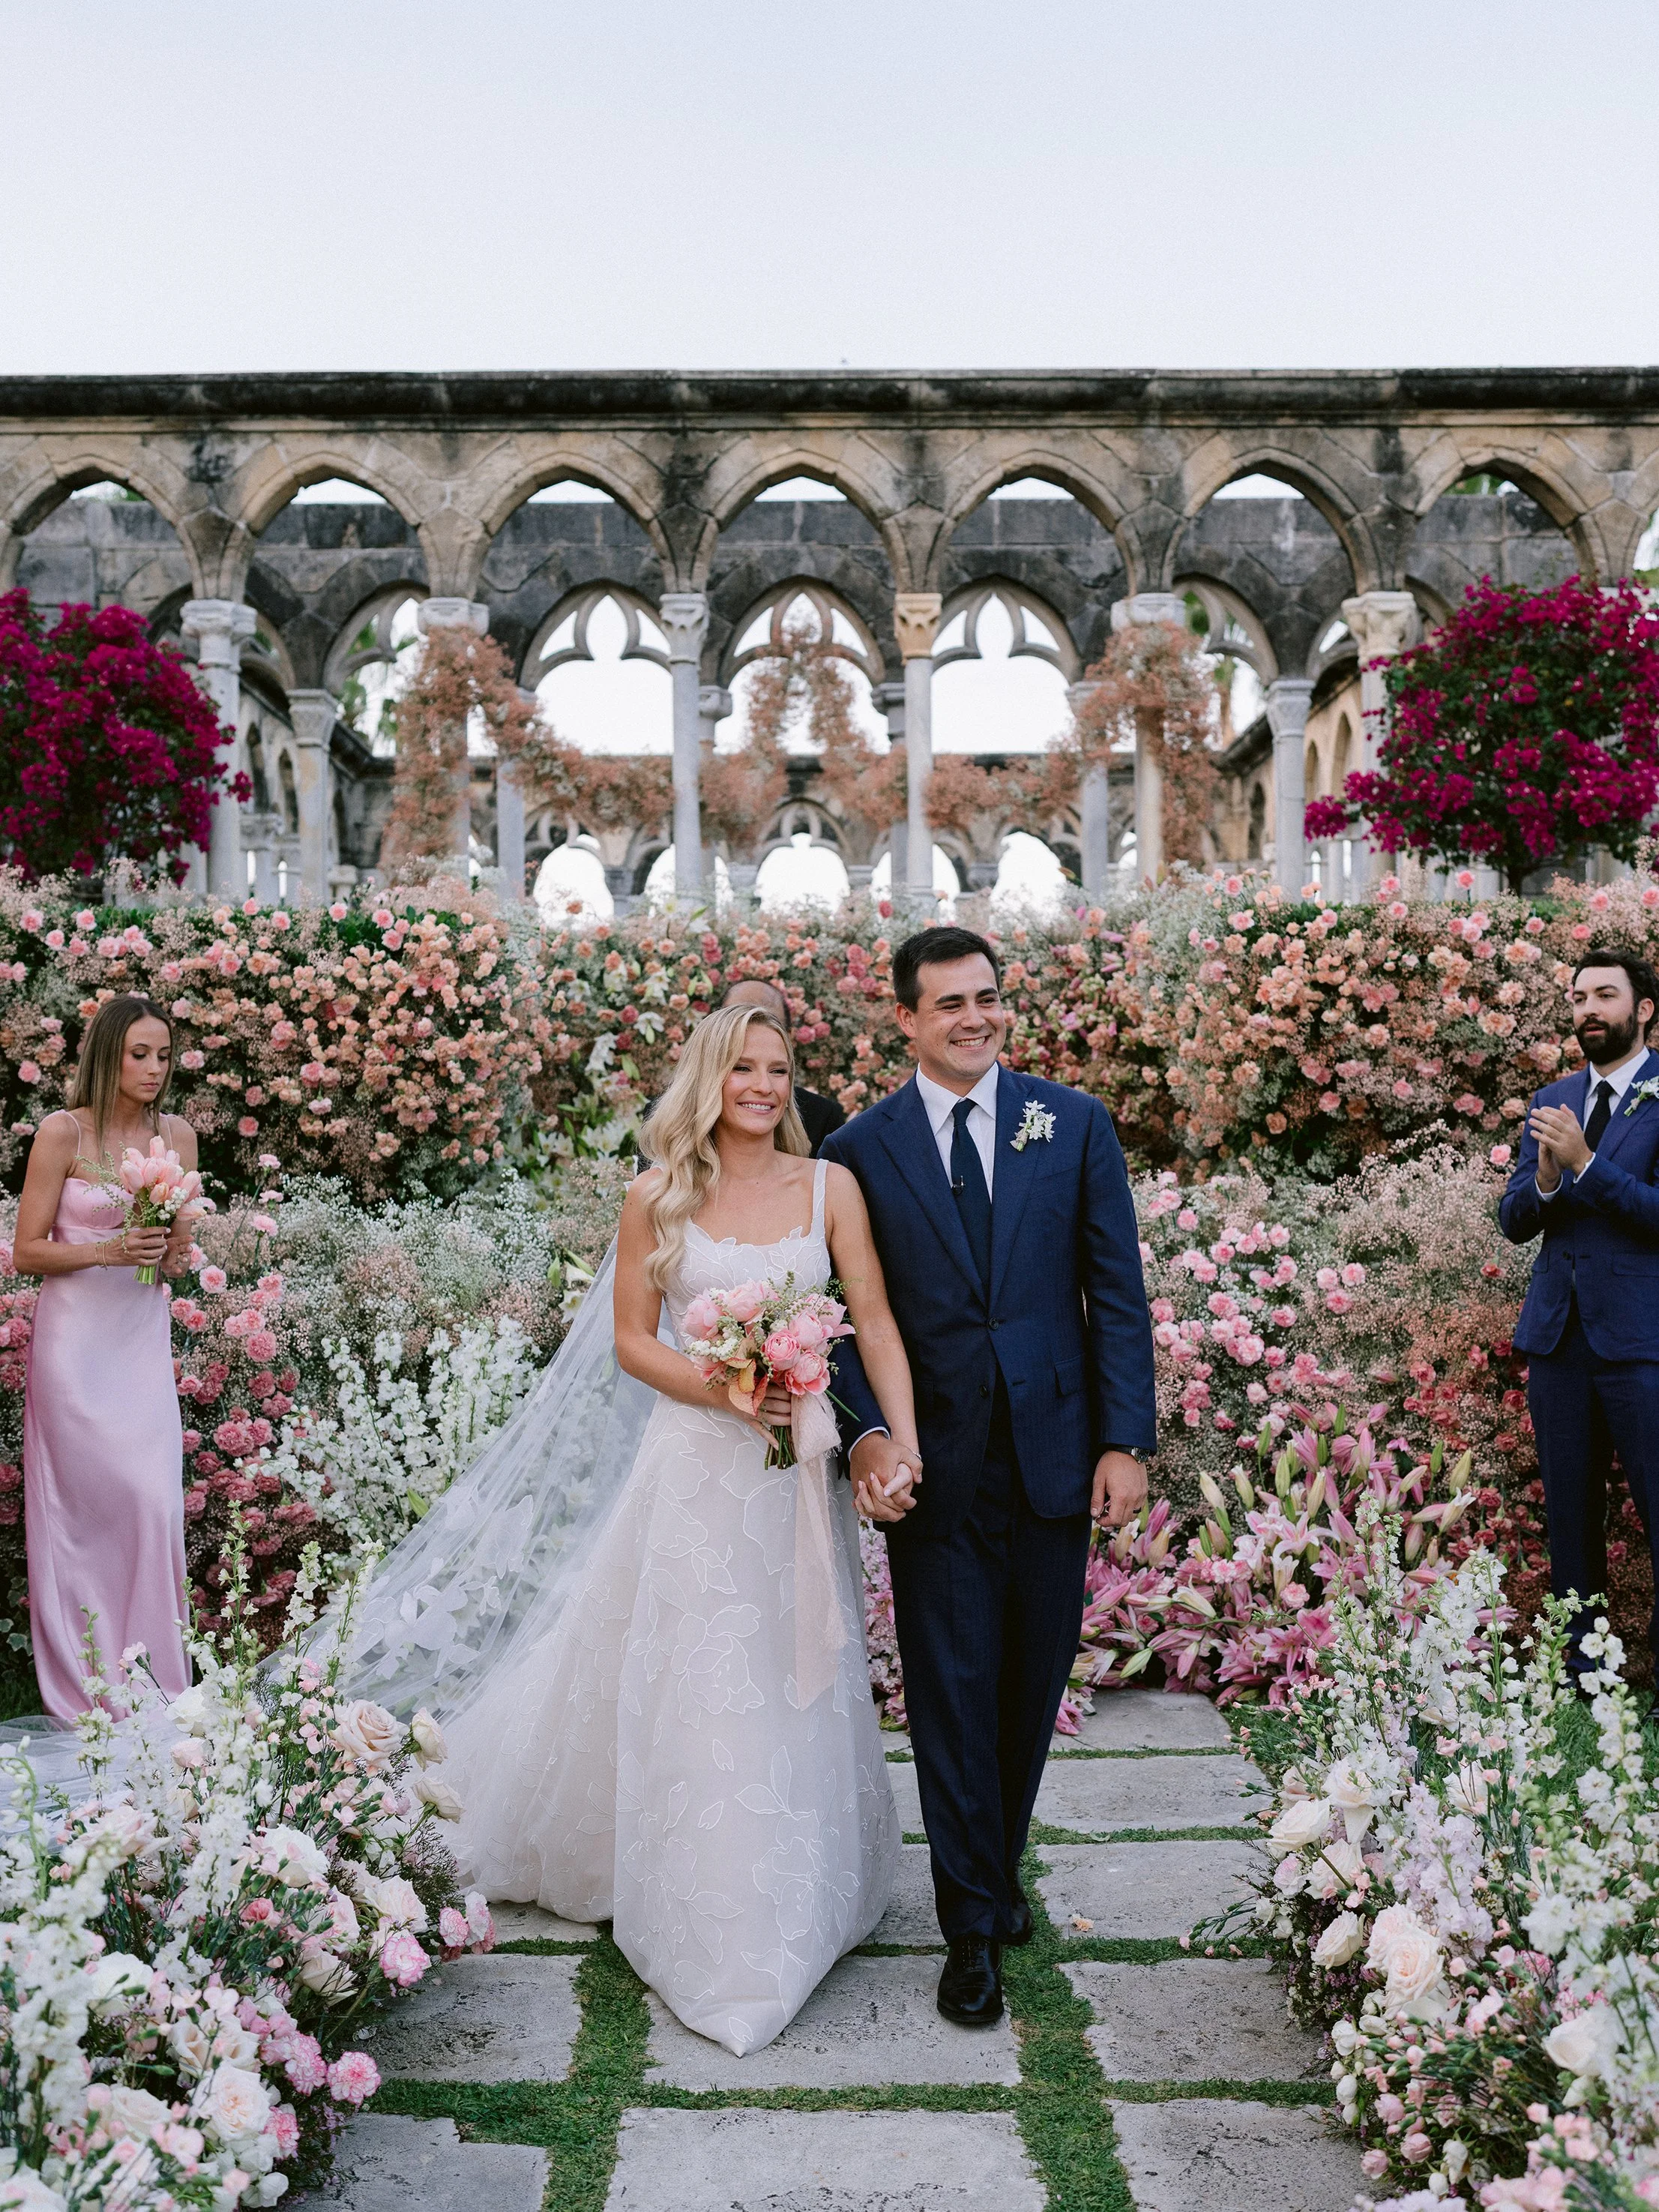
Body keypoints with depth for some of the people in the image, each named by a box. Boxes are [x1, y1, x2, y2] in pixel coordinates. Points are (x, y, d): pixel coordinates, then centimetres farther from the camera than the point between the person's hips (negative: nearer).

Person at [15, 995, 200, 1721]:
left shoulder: (177, 1135, 6)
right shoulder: (62, 1133, -7)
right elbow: (27, 1252, -5)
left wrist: (176, 1250, -6)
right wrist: (107, 1252, -18)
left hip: (144, 1335, 4)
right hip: (75, 1336, -3)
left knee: (156, 1503, -2)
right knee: (81, 1504, 0)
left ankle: (153, 1684, 11)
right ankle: (83, 1688, 13)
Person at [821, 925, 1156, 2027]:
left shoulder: (1076, 1125, 3)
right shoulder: (861, 1149, 0)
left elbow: (1118, 1294, 2)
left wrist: (1126, 1440, -3)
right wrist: (867, 1430, -15)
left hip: (1053, 1456, 2)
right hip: (932, 1467, -1)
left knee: (1033, 1684, 14)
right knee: (952, 1691, 4)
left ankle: (999, 1865, 37)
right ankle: (974, 1924, 18)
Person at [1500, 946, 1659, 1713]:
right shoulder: (1550, 1104, 13)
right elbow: (1513, 1220, 9)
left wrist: (1585, 1164, -20)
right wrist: (1545, 1178, -11)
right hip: (1558, 1334, 6)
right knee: (1570, 1513, 12)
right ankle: (1581, 1669, 23)